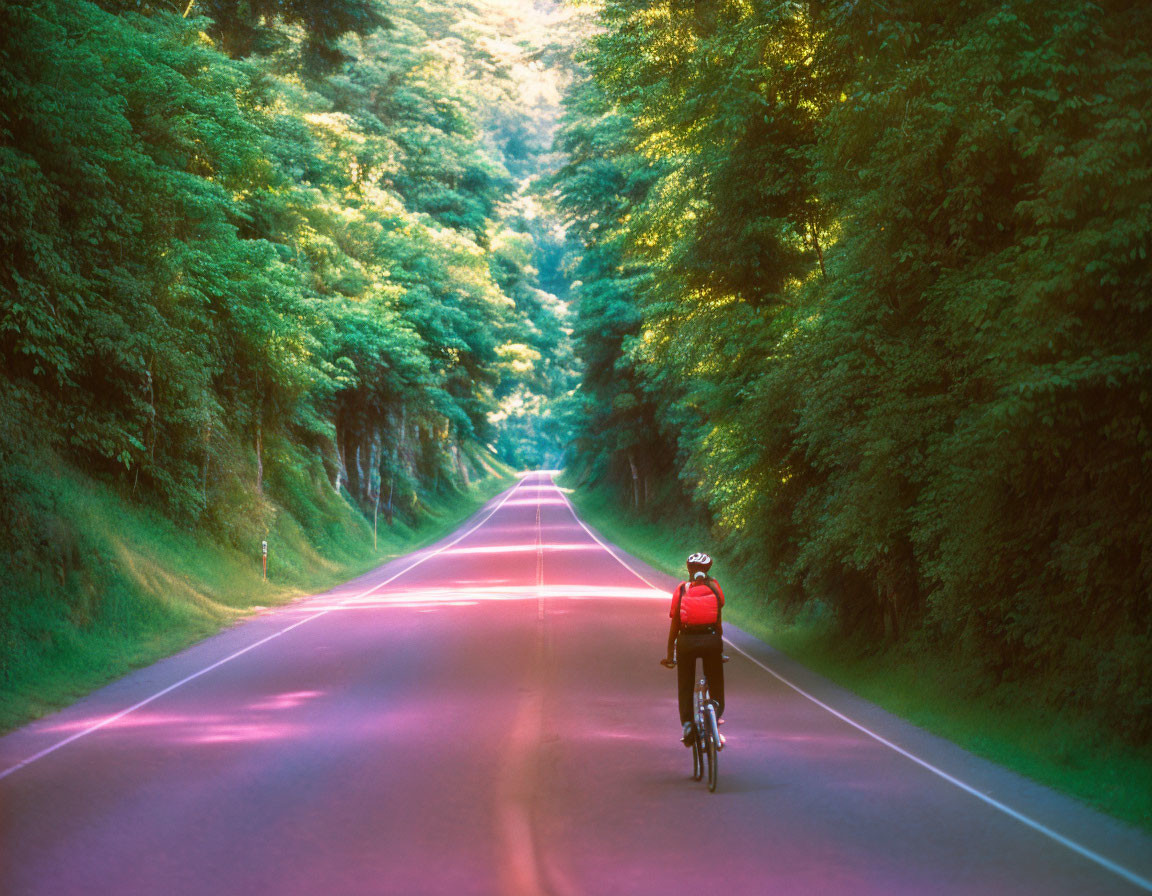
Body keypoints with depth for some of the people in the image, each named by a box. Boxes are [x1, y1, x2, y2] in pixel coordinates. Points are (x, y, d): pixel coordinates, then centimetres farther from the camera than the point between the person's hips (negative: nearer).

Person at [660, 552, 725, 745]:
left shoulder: (681, 590, 7)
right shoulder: (714, 587, 9)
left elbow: (674, 624, 7)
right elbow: (718, 621, 14)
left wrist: (670, 653, 13)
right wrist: (720, 646, 24)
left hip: (687, 641, 0)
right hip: (711, 640, 0)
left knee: (685, 687, 10)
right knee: (715, 685, 13)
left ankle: (687, 723, -2)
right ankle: (715, 714, -9)